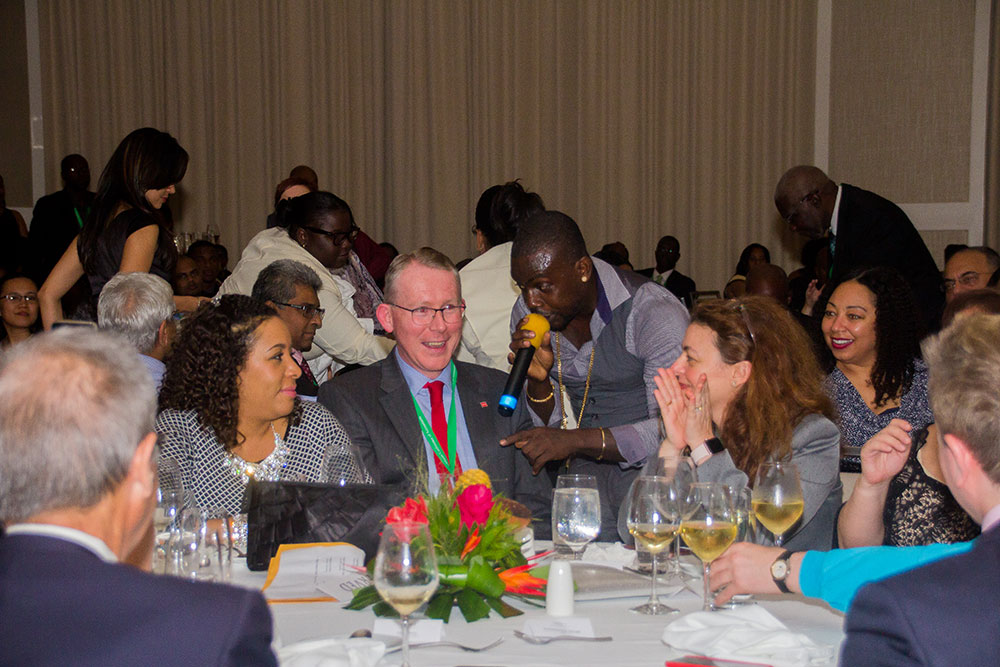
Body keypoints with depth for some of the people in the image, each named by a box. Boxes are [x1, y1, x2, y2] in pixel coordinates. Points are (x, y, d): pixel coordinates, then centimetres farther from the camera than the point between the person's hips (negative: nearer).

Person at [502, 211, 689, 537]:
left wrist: (576, 440, -27)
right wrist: (537, 379, -12)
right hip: (587, 476, 5)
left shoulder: (654, 312, -16)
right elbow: (548, 427, 10)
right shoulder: (526, 314, 3)